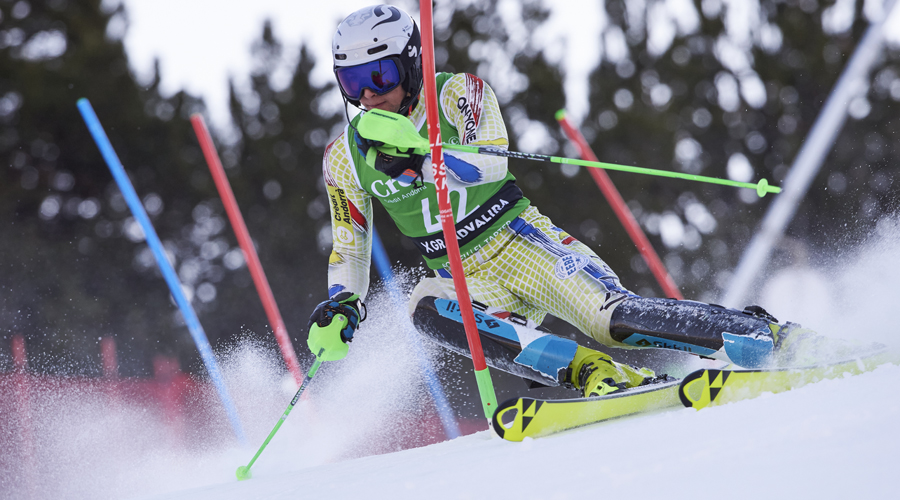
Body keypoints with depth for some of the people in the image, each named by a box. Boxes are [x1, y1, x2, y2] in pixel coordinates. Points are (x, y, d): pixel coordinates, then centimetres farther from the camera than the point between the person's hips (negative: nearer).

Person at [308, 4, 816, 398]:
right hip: (466, 280, 3)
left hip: (521, 242, -3)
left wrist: (418, 158, -41)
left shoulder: (458, 93, -8)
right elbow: (349, 251, 11)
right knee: (426, 307, -32)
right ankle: (590, 371, -37)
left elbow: (490, 164, -26)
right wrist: (340, 306, -8)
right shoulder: (345, 158, 3)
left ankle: (771, 336, -14)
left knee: (613, 317, -25)